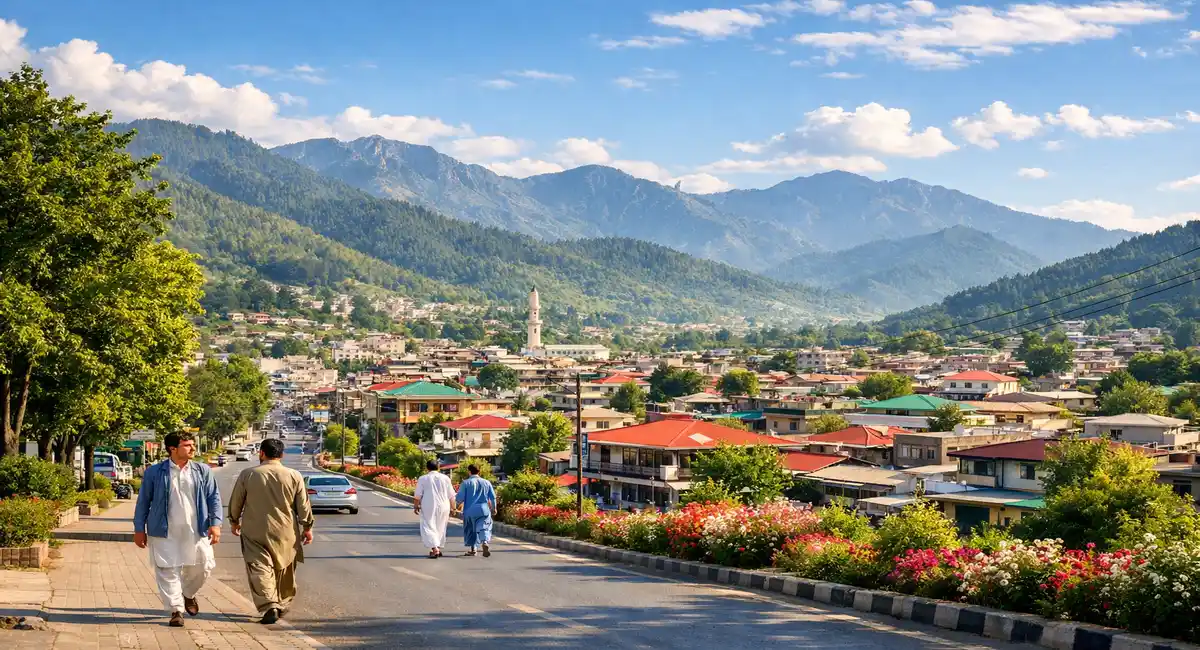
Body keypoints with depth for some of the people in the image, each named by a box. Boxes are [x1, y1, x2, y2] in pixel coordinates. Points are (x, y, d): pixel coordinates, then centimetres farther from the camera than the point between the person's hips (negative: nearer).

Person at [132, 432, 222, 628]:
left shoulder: (202, 471, 6)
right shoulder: (154, 472, 1)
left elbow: (214, 498, 7)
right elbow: (143, 501, 6)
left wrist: (215, 523, -4)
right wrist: (139, 529, 5)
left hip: (196, 531, 2)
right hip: (165, 532, -2)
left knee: (202, 567, 5)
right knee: (168, 571, -2)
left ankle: (188, 594, 34)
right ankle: (176, 610, 8)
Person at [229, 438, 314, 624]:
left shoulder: (247, 475, -3)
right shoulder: (294, 476, -2)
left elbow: (235, 502, 7)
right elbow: (304, 506, 0)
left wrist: (234, 521, 23)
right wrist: (307, 527, 10)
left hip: (255, 532, -2)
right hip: (285, 532, 2)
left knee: (260, 569, -3)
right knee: (284, 570, 17)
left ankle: (269, 606, -20)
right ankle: (282, 605, 29)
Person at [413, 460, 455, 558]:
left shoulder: (423, 479, -3)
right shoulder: (445, 478, 3)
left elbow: (417, 496, -2)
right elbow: (451, 495, 5)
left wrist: (416, 506, 10)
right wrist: (452, 508, 13)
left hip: (428, 507, -3)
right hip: (443, 507, 3)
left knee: (429, 527, -1)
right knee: (440, 528, 16)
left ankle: (435, 548, -17)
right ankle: (438, 548, 22)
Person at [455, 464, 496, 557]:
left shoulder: (466, 483, -3)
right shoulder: (486, 482, 5)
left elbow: (460, 497, -5)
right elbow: (493, 497, 6)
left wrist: (460, 505, 16)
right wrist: (493, 508, 20)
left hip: (469, 510, -1)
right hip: (483, 510, 1)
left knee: (470, 529, 15)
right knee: (483, 528, -4)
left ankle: (472, 549, 19)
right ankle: (485, 542, -32)